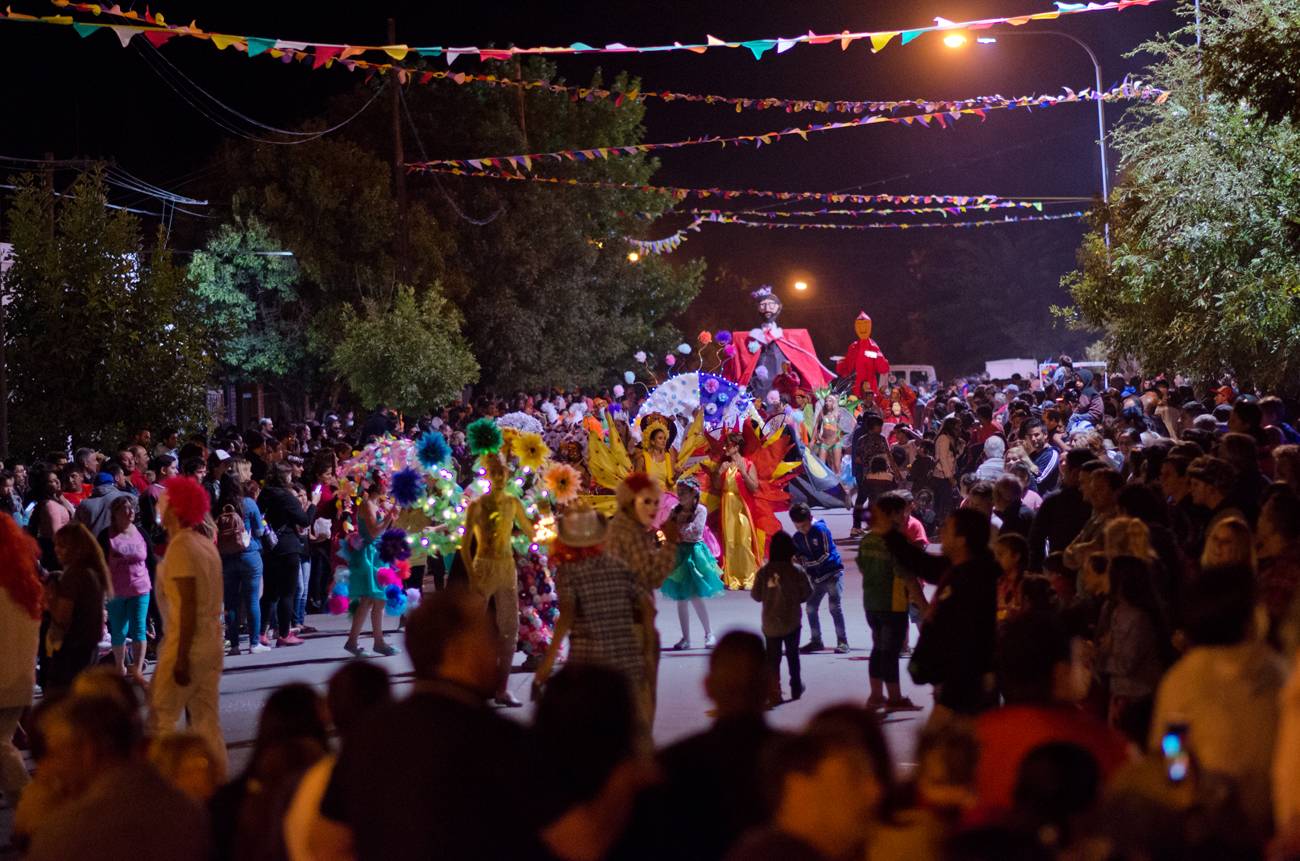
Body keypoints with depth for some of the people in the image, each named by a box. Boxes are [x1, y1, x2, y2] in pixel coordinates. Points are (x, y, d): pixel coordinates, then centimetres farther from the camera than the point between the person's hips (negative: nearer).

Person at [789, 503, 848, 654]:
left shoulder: (821, 530, -15)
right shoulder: (797, 537, 4)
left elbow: (825, 555, -18)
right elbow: (798, 556, 17)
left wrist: (806, 563, -15)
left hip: (832, 573, -6)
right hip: (815, 577, 6)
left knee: (834, 606, -14)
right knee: (811, 608, 3)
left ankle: (842, 641, -8)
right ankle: (816, 641, 17)